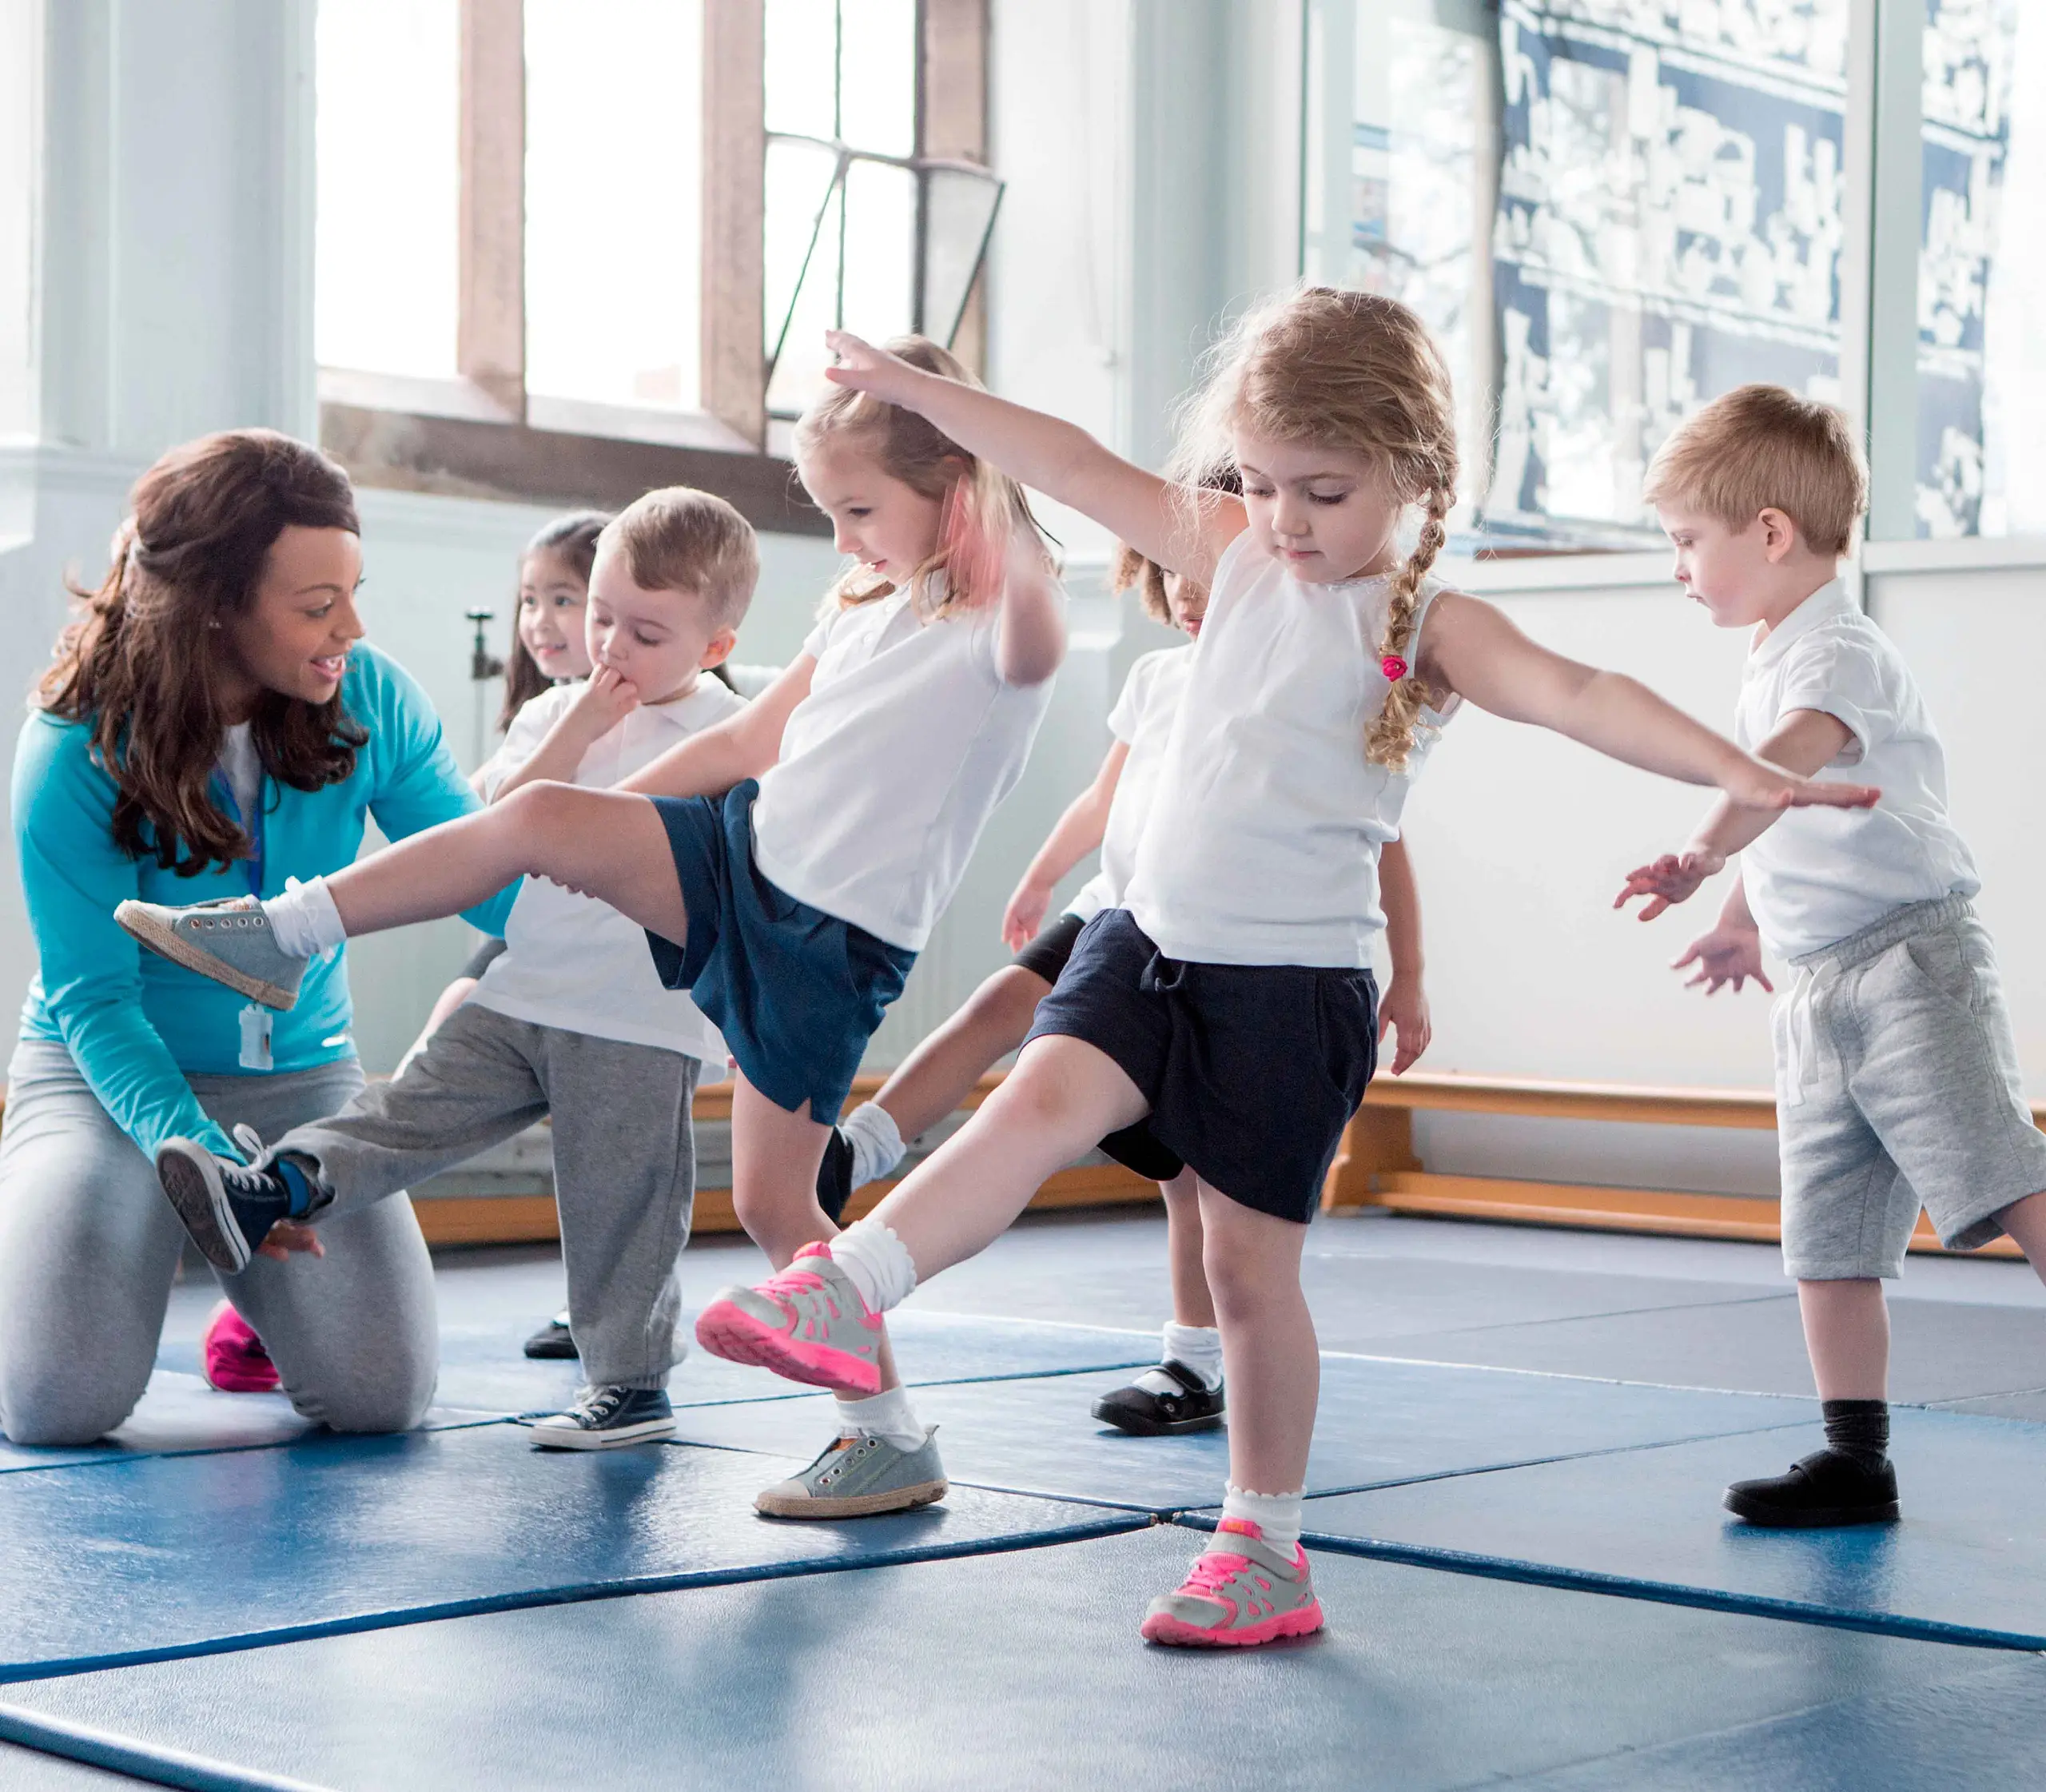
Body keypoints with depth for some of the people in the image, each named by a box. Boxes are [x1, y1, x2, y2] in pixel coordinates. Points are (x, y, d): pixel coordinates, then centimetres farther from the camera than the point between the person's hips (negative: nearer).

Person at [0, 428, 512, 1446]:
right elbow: (92, 998, -18)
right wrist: (192, 1143, -34)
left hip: (301, 1077, 3)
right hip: (110, 1073, -2)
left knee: (380, 1393, -17)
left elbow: (489, 881, -3)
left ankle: (254, 1271, 18)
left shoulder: (367, 701, -8)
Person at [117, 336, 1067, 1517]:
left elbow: (1036, 642, -37)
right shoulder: (865, 615, 15)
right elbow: (750, 742, 22)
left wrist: (1006, 511, -52)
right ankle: (284, 936, -1)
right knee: (540, 817, -11)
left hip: (834, 942, -7)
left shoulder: (995, 634, -10)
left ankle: (894, 1438, 6)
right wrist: (601, 818, 21)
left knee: (771, 1197, -6)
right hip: (746, 847, 7)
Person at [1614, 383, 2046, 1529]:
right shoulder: (1771, 661, 18)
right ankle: (1857, 1460, 12)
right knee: (1827, 1238, 7)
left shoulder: (1837, 649, -12)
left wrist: (1704, 856, -47)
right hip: (1821, 988, 9)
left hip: (1912, 961, -9)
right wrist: (1749, 921, 38)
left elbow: (1791, 757, -34)